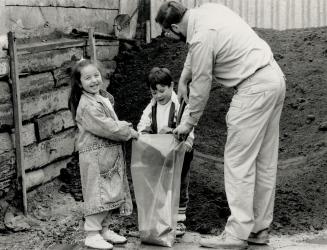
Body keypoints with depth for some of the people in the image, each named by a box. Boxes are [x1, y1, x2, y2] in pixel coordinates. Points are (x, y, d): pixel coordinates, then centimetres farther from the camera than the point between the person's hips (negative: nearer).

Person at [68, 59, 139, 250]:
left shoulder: (104, 98, 11)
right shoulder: (88, 105, -20)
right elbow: (106, 128, -23)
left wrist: (124, 126, 3)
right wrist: (129, 132, -12)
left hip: (110, 153, 9)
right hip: (95, 155, -9)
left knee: (110, 193, 15)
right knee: (98, 194, -4)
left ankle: (104, 229, 27)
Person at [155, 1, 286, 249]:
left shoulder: (201, 37, -17)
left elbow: (201, 87, -8)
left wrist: (189, 123, 5)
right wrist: (183, 79, 25)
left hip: (255, 87, -10)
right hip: (275, 77, 10)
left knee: (238, 161, -6)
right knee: (265, 160, 12)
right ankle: (260, 228, 19)